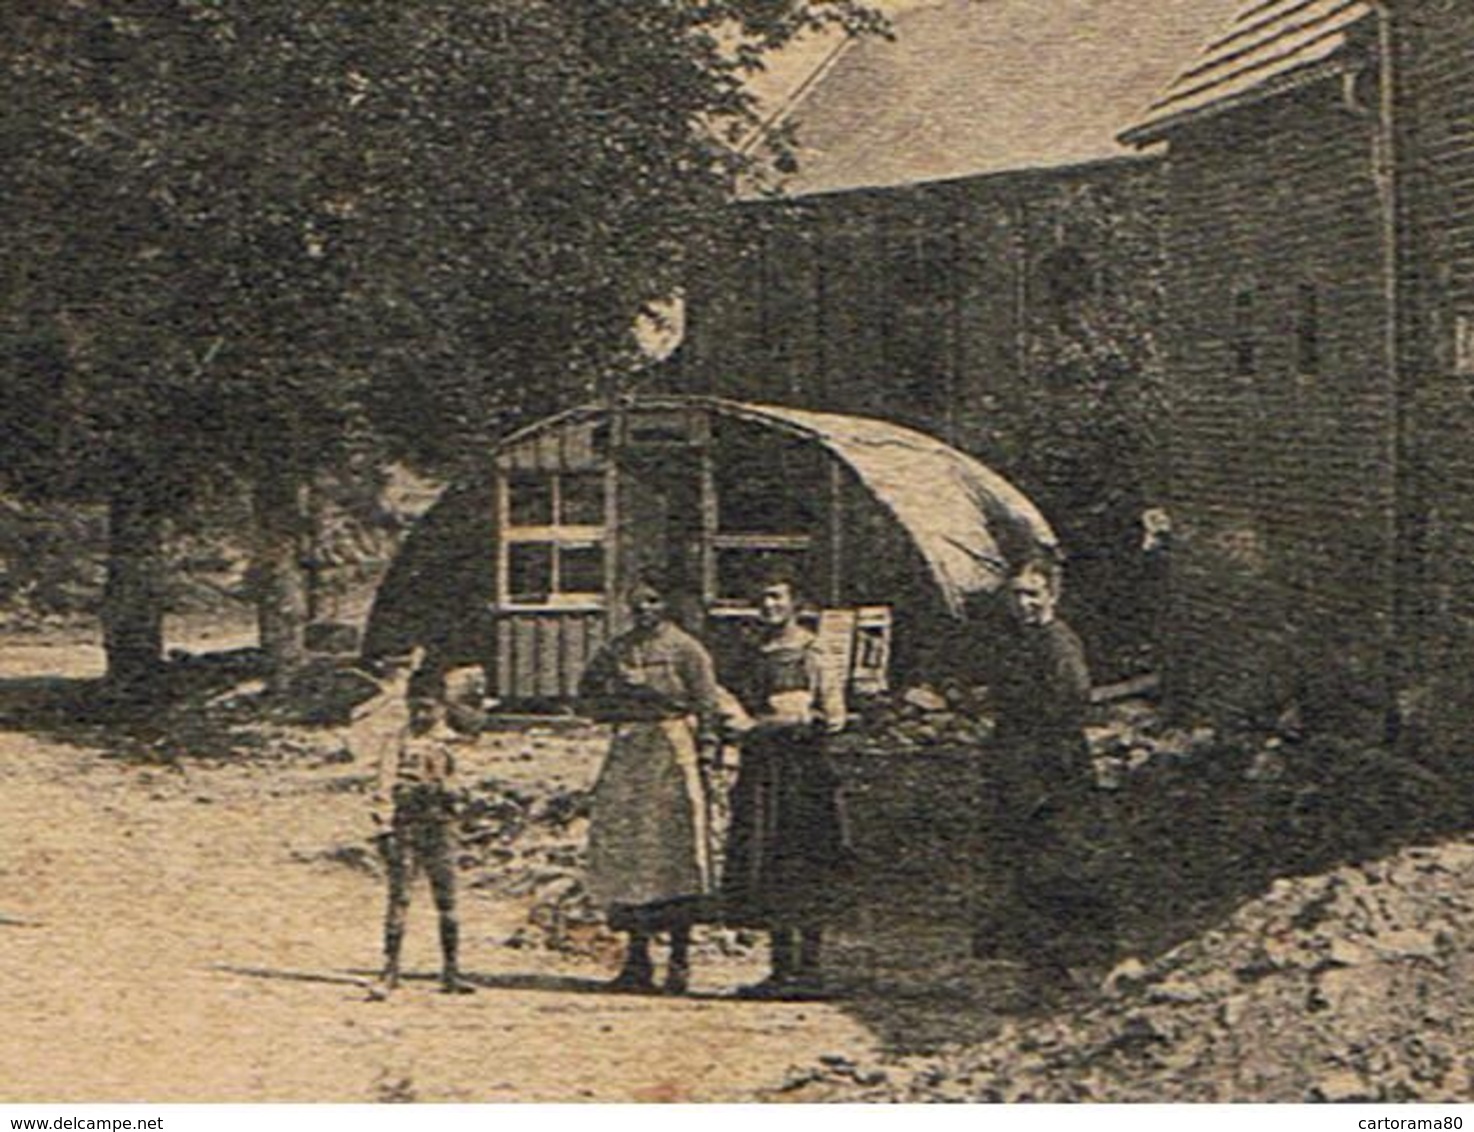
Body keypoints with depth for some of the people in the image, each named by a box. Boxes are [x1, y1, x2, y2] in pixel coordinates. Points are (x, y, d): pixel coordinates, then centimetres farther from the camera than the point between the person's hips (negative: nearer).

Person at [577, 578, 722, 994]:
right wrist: (628, 698, -3)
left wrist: (705, 748, -10)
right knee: (621, 845, 2)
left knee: (676, 850, -6)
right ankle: (637, 959, 9)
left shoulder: (685, 649, 2)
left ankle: (680, 960, 0)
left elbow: (706, 703, -2)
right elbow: (588, 697, 13)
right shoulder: (614, 651, 15)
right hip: (627, 752, 5)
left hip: (672, 751, -4)